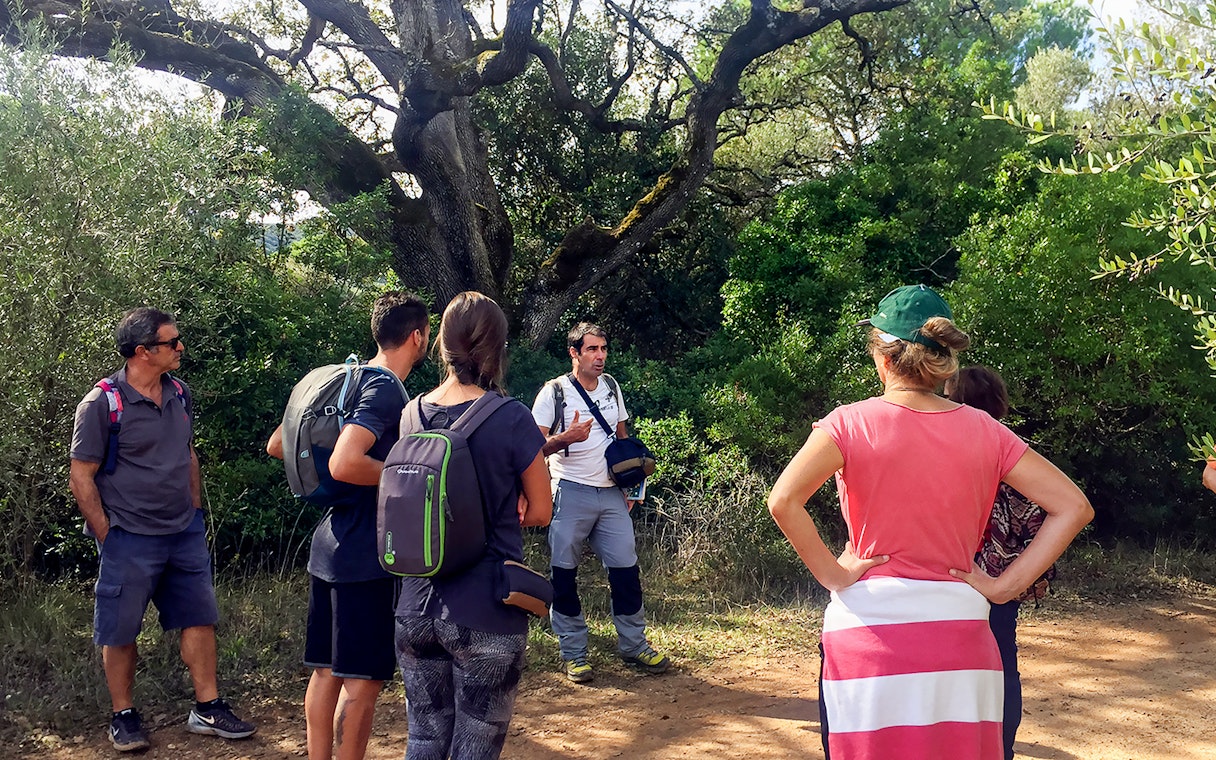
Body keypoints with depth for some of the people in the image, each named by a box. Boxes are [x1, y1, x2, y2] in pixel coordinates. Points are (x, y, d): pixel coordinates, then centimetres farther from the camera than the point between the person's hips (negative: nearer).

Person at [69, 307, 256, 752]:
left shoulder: (180, 394, 6)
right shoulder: (102, 403, -13)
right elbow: (81, 476, -10)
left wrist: (195, 514, 13)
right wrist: (107, 539, -10)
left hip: (185, 535, 6)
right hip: (130, 540, -6)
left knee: (199, 618, 8)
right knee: (121, 632, 5)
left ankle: (207, 709, 19)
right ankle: (123, 716, 21)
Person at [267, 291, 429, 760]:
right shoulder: (387, 390, -15)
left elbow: (277, 446, 16)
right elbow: (345, 465, -30)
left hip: (328, 548, 9)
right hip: (366, 557, -9)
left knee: (327, 671, 14)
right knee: (362, 680, 0)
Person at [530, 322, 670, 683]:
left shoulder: (611, 387, 11)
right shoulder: (554, 392, -6)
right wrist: (566, 438, -26)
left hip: (611, 494, 5)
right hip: (571, 494, -4)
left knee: (626, 569, 5)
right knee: (564, 573, 0)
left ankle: (633, 644, 18)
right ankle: (573, 654, 10)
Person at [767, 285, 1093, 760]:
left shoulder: (852, 423, -7)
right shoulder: (985, 432, 3)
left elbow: (783, 501, -21)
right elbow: (1073, 507, 2)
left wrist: (832, 575, -10)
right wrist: (1006, 585, 1)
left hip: (872, 627, -3)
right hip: (959, 628, 3)